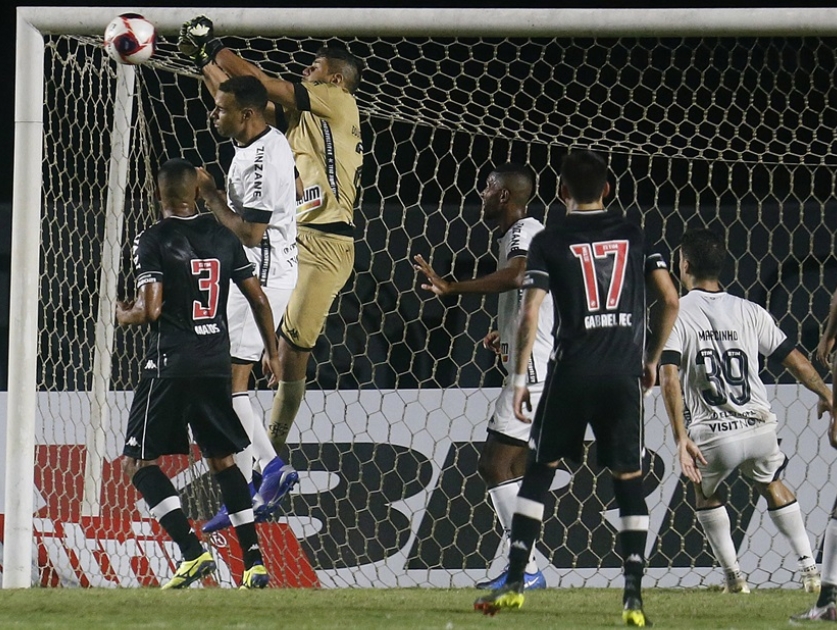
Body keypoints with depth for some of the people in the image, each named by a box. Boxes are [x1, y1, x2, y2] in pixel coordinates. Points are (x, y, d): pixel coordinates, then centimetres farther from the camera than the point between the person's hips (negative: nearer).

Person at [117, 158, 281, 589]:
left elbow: (151, 309, -16)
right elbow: (258, 299, 10)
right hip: (216, 365, 6)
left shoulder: (153, 240, -8)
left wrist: (126, 315, 6)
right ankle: (254, 562, 10)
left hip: (170, 367, -5)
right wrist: (272, 351, 24)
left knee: (138, 463, 2)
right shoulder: (222, 237, 8)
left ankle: (193, 552, -12)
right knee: (222, 461, 18)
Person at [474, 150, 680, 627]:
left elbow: (530, 313, -6)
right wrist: (652, 360, 16)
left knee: (540, 471, 11)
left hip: (572, 372, -1)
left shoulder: (550, 242, 3)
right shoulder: (634, 235, 10)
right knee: (629, 480, 6)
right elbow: (670, 300, 6)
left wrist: (520, 377, -1)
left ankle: (515, 583, 6)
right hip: (624, 372, 1)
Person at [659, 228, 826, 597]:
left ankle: (733, 576, 23)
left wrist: (681, 439, -17)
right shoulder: (749, 311, 8)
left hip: (712, 434, -3)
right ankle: (809, 569, 20)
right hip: (760, 428, 3)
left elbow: (669, 378, -14)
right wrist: (825, 396, 29)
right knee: (772, 484, 31)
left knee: (704, 492, 29)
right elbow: (797, 362, 11)